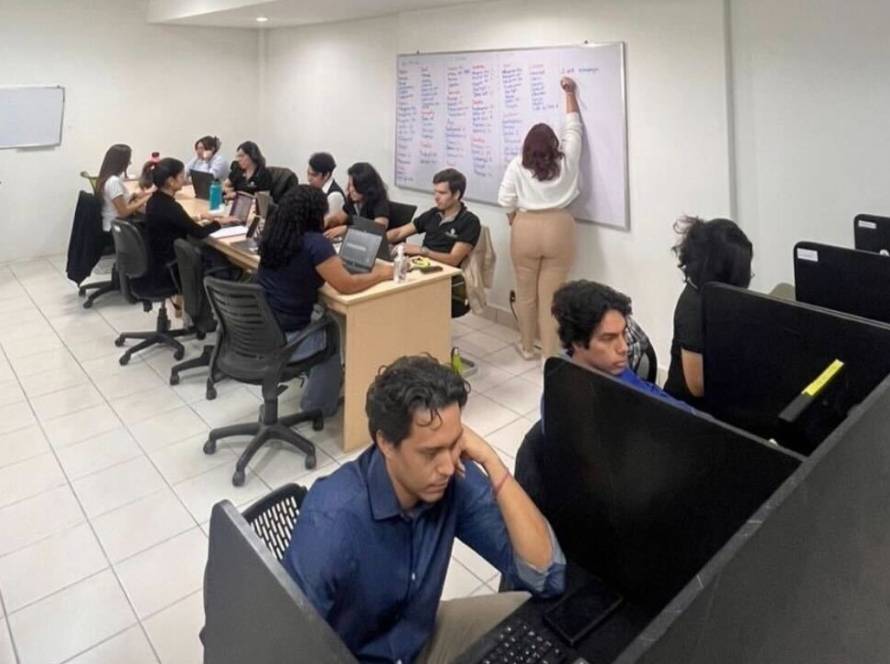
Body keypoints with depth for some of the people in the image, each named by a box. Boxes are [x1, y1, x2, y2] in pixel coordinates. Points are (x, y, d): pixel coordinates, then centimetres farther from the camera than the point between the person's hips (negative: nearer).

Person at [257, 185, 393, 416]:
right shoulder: (314, 243, -22)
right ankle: (318, 407, 34)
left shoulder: (273, 233, 2)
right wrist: (380, 274, -4)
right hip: (283, 338, -7)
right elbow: (347, 285, -20)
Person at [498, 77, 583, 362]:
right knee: (551, 295, 3)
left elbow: (506, 200, -5)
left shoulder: (517, 165, -2)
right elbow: (573, 127, 15)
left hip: (526, 230, 0)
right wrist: (569, 93, 25)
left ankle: (527, 347, 25)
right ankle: (551, 353, 9)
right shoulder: (567, 160, 2)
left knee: (526, 293, 13)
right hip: (559, 230, 1)